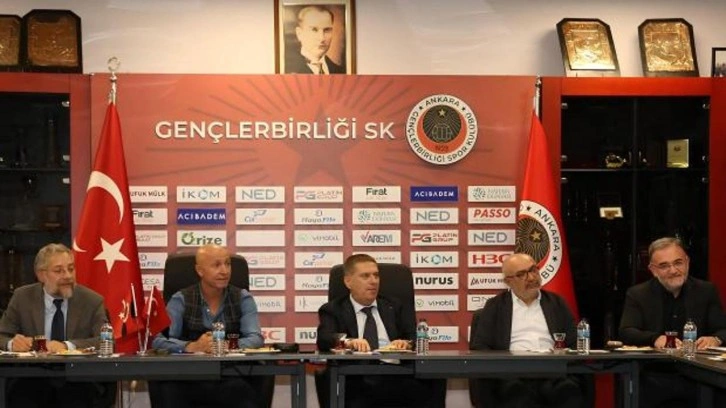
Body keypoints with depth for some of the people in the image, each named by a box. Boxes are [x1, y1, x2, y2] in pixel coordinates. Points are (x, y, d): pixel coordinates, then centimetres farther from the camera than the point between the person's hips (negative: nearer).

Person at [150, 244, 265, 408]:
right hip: (189, 380, -1)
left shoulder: (243, 299, 9)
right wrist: (192, 346, -26)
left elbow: (256, 338, -5)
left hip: (232, 378, 1)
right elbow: (159, 340, -7)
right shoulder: (181, 300, 6)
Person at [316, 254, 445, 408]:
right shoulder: (333, 310, 16)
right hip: (358, 381, -3)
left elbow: (416, 338, 14)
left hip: (395, 376, 3)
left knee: (434, 383, -29)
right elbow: (324, 340, -3)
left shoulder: (393, 307, 26)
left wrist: (406, 343, -12)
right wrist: (348, 342, -25)